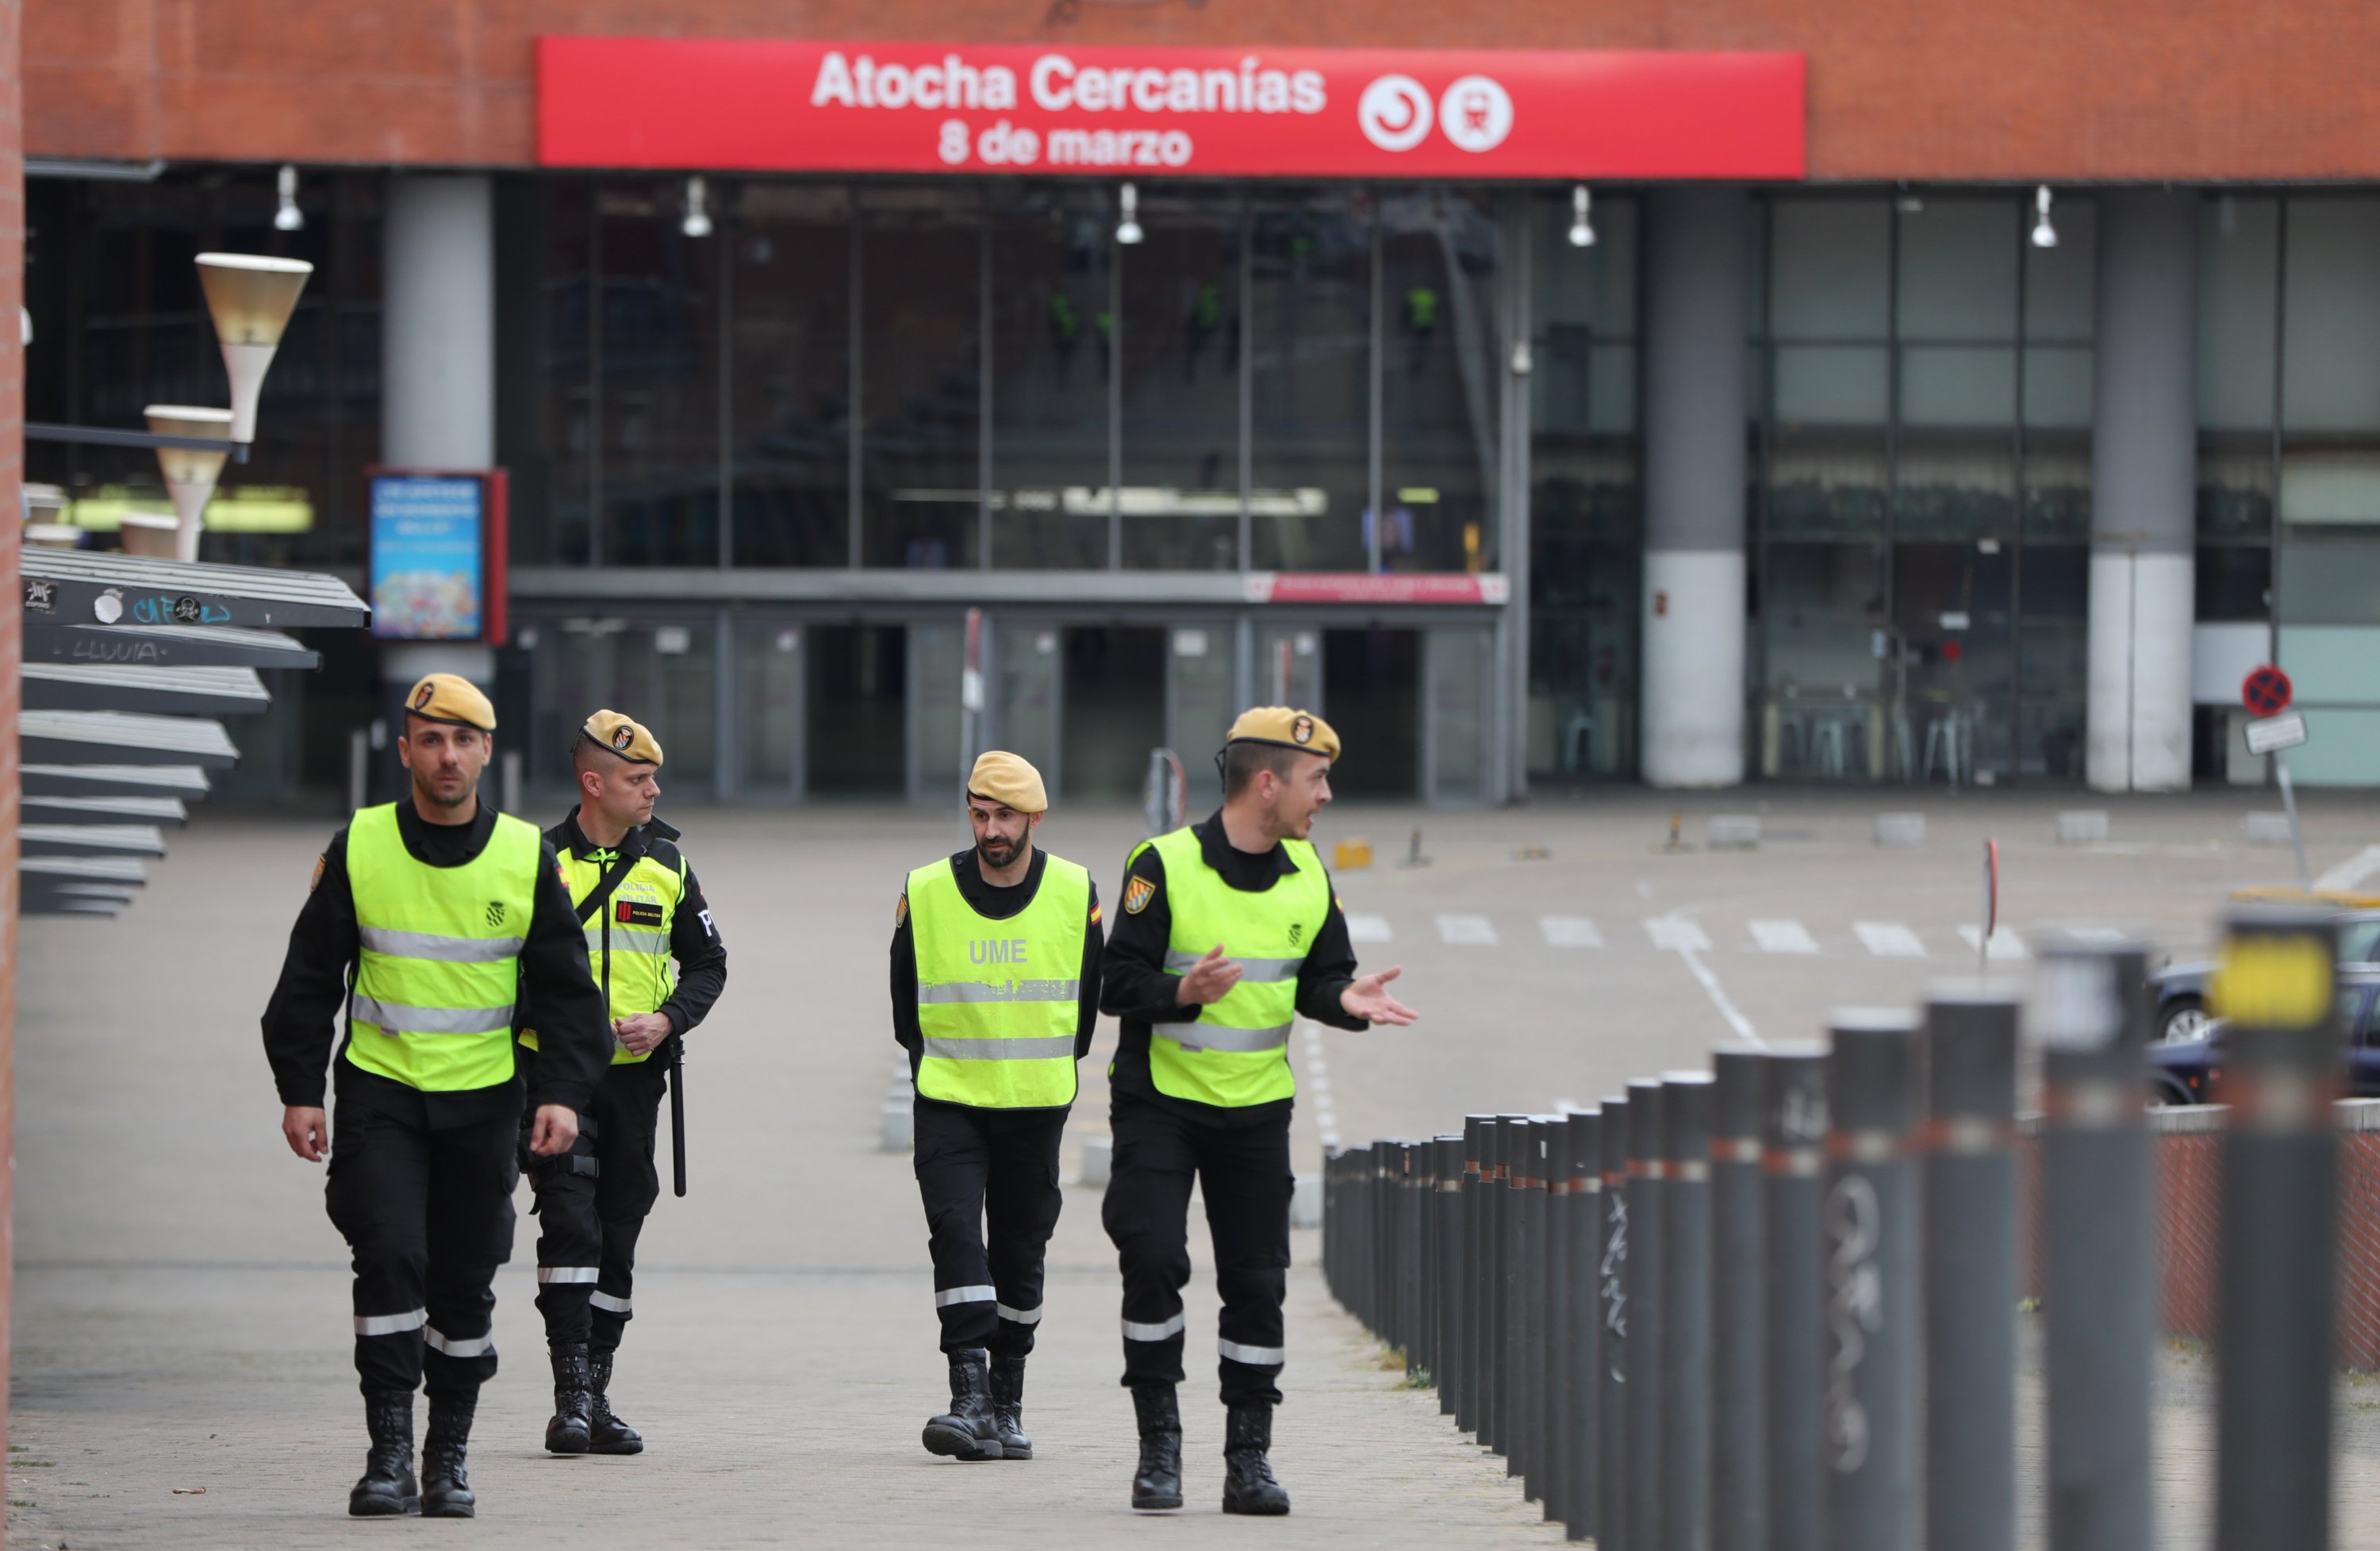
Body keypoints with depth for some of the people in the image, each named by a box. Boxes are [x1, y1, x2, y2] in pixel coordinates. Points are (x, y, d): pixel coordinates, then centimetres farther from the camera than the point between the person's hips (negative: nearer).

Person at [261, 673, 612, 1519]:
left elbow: (566, 990, 5)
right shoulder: (357, 849, -2)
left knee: (464, 1283, 5)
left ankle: (448, 1456, 18)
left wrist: (564, 1092, -7)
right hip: (379, 1092, -1)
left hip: (483, 1100, 1)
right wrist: (299, 1090, 1)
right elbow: (309, 979, 6)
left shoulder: (527, 858, 0)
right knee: (390, 1257, -16)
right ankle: (388, 1452, -11)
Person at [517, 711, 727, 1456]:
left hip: (634, 1075, 4)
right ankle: (571, 1393, -16)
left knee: (618, 1236, 7)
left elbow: (707, 964, 13)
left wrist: (666, 1019, -5)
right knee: (570, 1222, -16)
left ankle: (595, 1395, 15)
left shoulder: (666, 864, 7)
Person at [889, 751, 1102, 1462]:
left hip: (1036, 1107, 1)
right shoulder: (925, 893, -5)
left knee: (1020, 1251, 7)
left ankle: (1007, 1404, 16)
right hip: (948, 1103, -1)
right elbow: (906, 1002, 8)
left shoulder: (1075, 892, -2)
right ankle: (969, 1397, -21)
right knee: (956, 1232, -17)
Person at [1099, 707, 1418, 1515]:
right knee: (1153, 1260, -13)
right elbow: (1119, 984, -12)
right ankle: (1159, 1445, -1)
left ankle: (1248, 1456, 11)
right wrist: (1183, 993, -31)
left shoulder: (1307, 877, 4)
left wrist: (1346, 998, -13)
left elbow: (1317, 979, 10)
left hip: (1257, 1108, 4)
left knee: (1257, 1281, 3)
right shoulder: (1164, 865, -13)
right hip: (1160, 1098, -4)